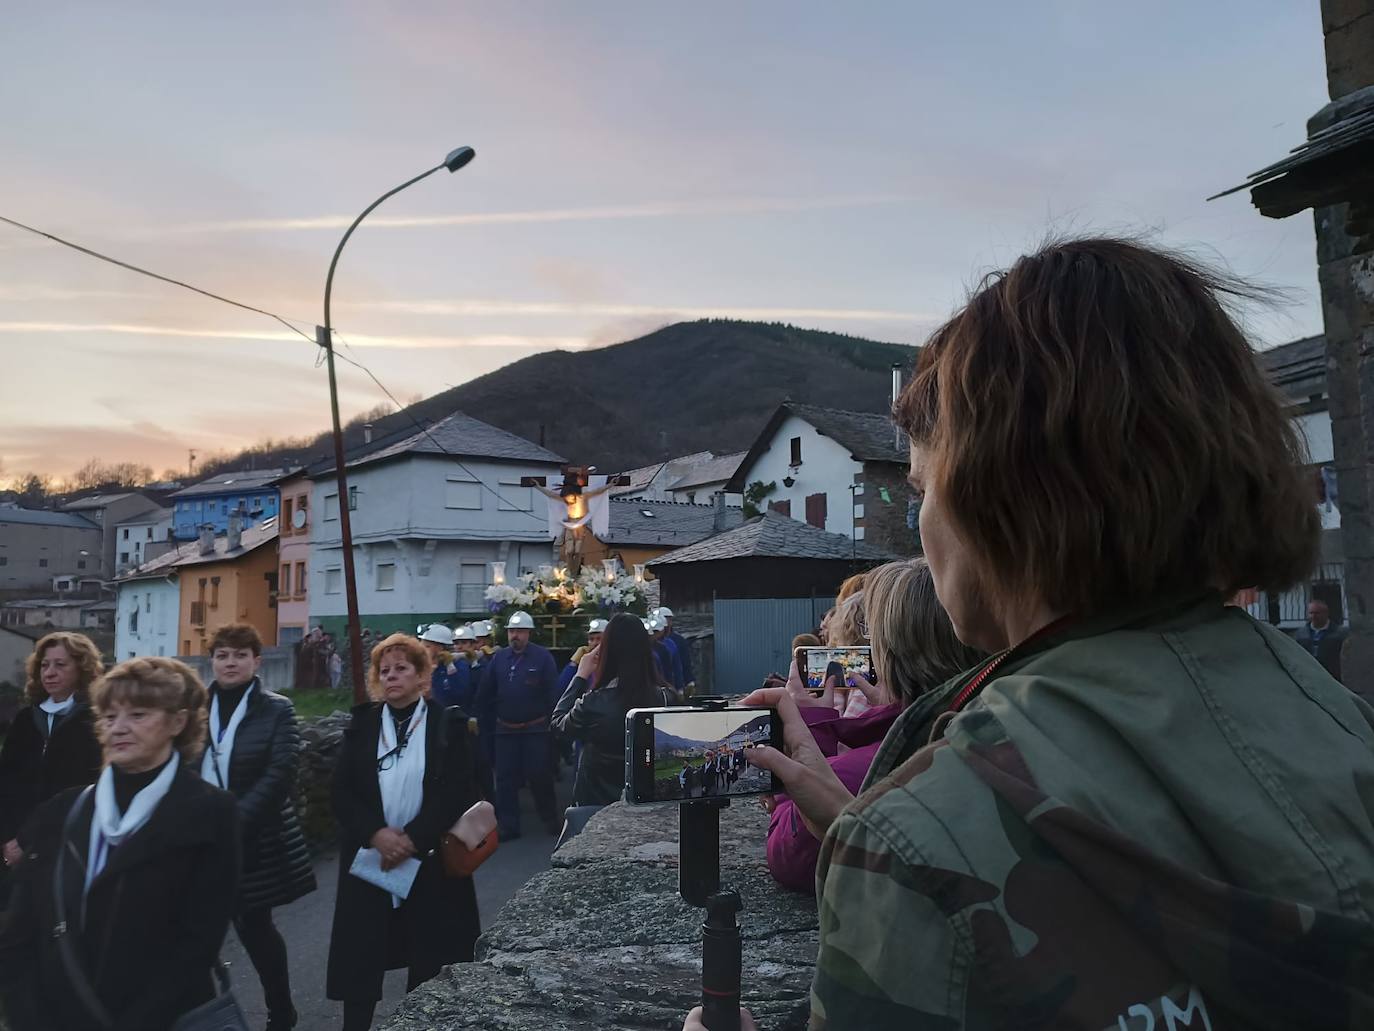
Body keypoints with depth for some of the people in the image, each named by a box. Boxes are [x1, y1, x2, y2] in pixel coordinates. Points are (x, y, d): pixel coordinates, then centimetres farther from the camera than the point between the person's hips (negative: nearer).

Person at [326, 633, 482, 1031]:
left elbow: (458, 793, -10)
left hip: (430, 860, -2)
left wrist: (412, 839, -18)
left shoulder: (448, 724, -3)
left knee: (429, 957, 8)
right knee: (361, 957, 5)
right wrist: (376, 834, -16)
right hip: (369, 858, 2)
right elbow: (342, 792, -1)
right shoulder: (362, 723, 5)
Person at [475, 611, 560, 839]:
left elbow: (553, 692, -8)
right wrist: (492, 717, 9)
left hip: (536, 729, -4)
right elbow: (485, 692, 11)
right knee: (506, 778, 5)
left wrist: (550, 721, -9)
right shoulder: (499, 658, 5)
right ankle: (509, 826, 14)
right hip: (505, 730, 4)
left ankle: (550, 819, 21)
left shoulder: (542, 657, -7)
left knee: (540, 776, 3)